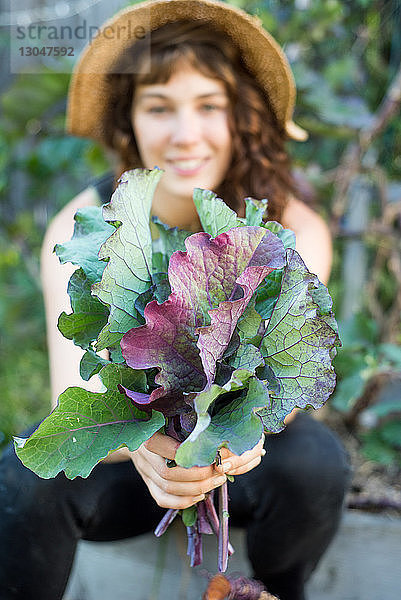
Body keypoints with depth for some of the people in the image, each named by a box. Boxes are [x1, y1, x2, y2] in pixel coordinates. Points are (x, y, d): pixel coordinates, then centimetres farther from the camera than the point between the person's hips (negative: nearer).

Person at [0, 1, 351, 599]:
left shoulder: (295, 229, -18)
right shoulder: (79, 231, -19)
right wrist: (144, 438, -50)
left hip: (246, 460, 1)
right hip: (120, 456, 0)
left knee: (313, 461, -31)